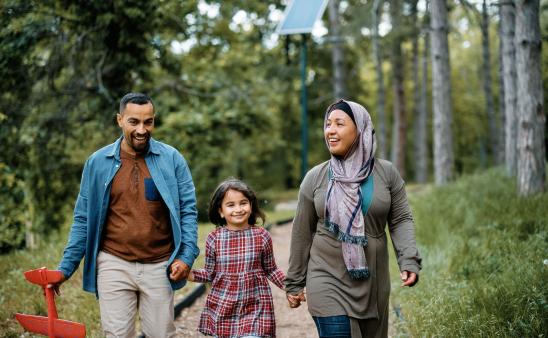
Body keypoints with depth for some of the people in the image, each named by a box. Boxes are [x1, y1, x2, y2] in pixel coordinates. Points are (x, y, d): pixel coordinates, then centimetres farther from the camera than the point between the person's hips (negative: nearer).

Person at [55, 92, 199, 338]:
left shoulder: (171, 158, 0)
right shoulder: (98, 162, 2)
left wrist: (187, 255, -11)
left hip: (159, 266, 0)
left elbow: (188, 210, 1)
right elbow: (83, 219, 6)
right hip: (114, 264, 0)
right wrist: (65, 268, 2)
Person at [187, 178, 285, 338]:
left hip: (255, 307, -1)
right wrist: (190, 274, -9)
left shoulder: (262, 236, -3)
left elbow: (271, 270, 7)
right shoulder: (214, 238, -2)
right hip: (222, 309, 1)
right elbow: (210, 273, 7)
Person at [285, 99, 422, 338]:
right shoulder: (315, 178, -1)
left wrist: (409, 261, -15)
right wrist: (294, 283, 7)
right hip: (328, 283, -1)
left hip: (373, 283, 2)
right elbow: (302, 232, 4)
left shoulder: (386, 173, 0)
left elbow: (401, 220, 1)